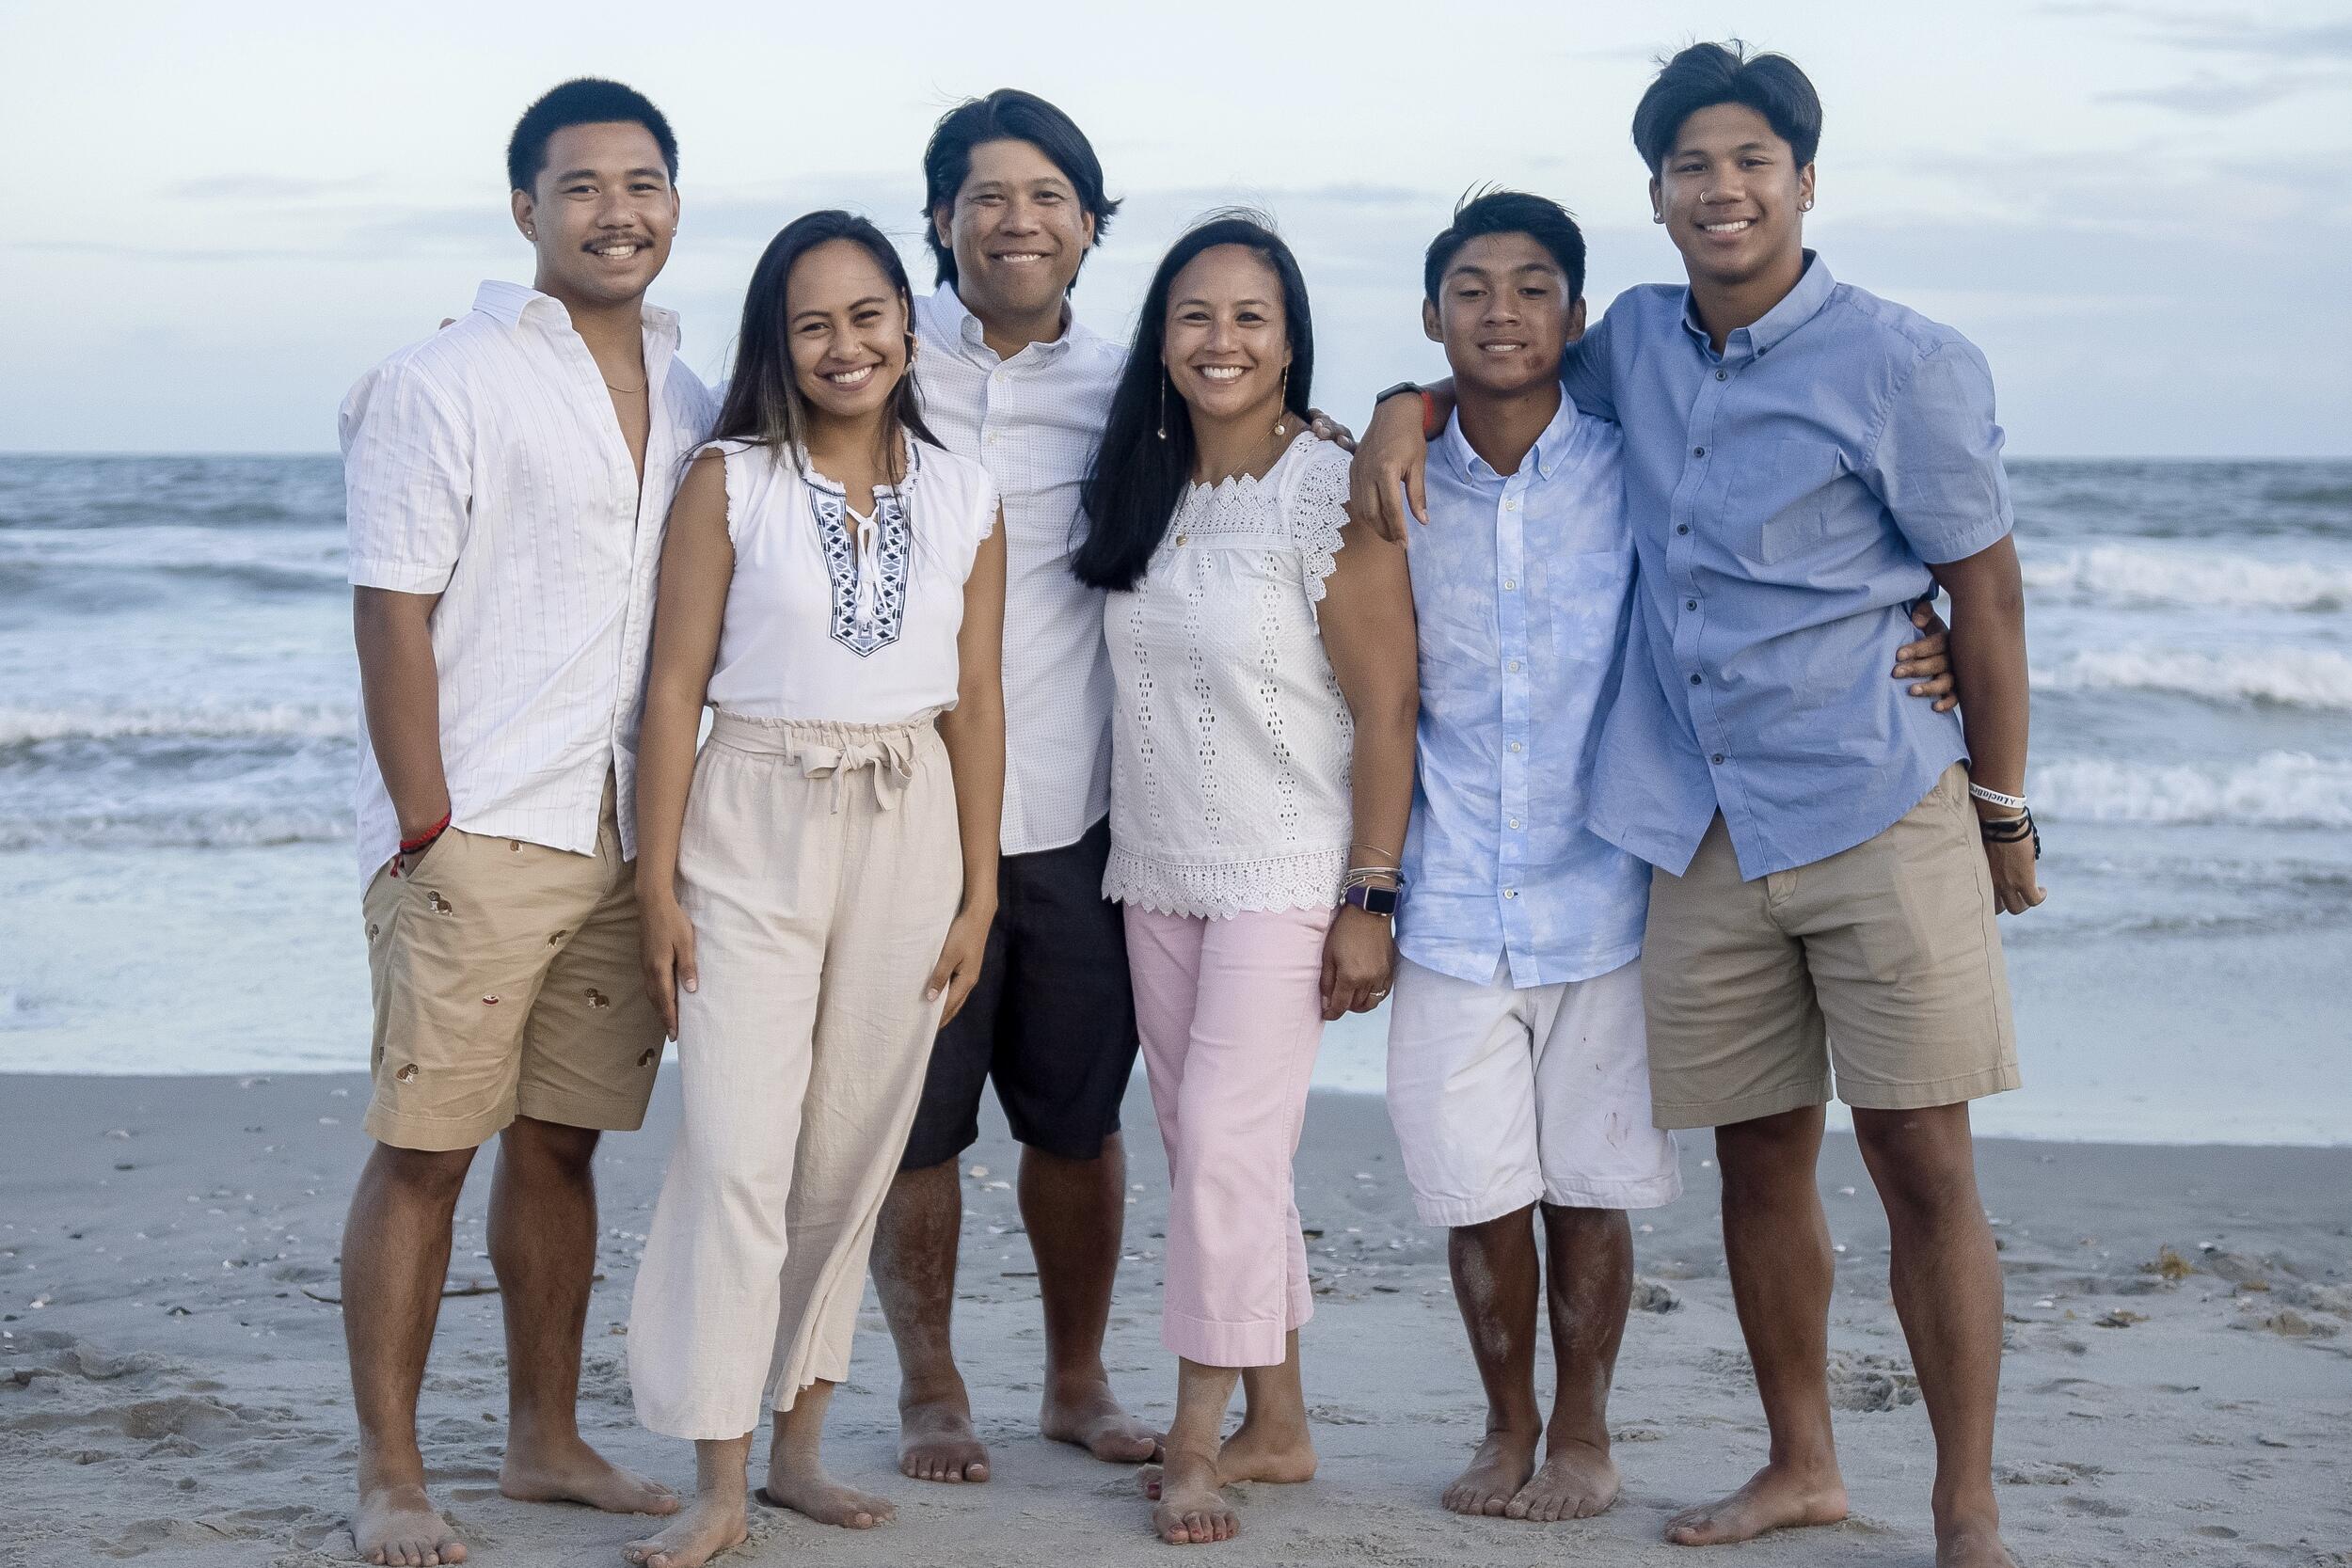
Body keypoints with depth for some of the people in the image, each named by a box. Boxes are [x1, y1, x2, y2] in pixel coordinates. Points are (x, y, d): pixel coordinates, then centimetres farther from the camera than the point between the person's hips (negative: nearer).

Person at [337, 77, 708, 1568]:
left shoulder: (690, 404, 14)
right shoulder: (446, 385, -5)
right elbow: (392, 615, -9)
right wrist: (425, 827, -14)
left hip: (625, 839, 6)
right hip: (478, 837, -6)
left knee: (561, 1143, 13)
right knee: (424, 1151, -2)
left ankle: (547, 1439, 23)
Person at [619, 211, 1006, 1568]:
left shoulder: (966, 499, 6)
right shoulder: (729, 484, -2)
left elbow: (977, 704, 8)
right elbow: (675, 687, -3)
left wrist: (979, 895, 5)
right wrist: (659, 883, -8)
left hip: (909, 834, 3)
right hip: (753, 830, -3)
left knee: (853, 1155, 9)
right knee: (737, 1151, -8)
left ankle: (798, 1447, 21)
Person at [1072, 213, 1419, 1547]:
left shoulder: (1332, 495, -11)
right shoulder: (1146, 494, 8)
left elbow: (1387, 708, -13)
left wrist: (1369, 899, -15)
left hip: (1286, 877, -6)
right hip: (1158, 873, 7)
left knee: (1227, 1141, -10)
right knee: (1210, 1150, 9)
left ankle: (1199, 1438, 1)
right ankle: (1279, 1424, 20)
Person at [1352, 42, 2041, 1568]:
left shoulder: (1907, 364, -7)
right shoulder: (1641, 343, 8)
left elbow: (1986, 597, -2)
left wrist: (2004, 813, 1)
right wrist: (1409, 407, 6)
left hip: (1880, 811, -5)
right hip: (1704, 834, 5)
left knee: (1924, 1164, -4)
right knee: (1760, 1158, 12)